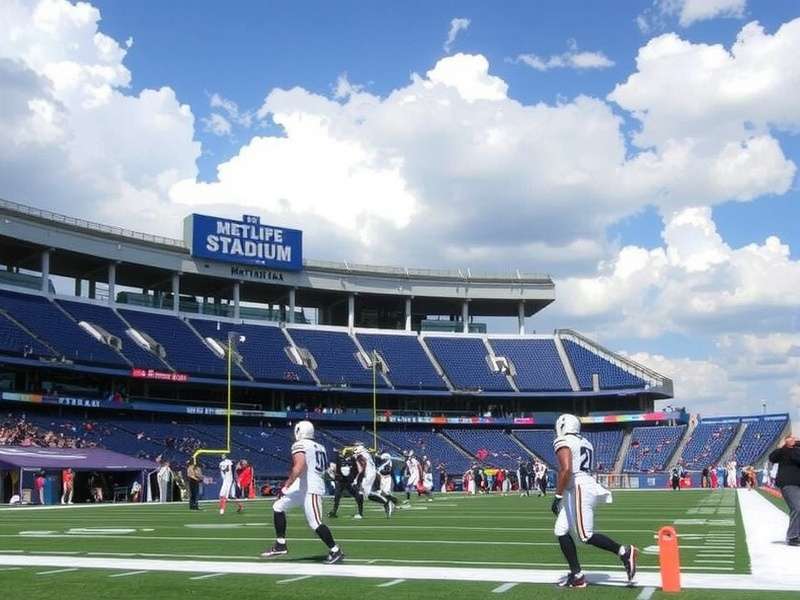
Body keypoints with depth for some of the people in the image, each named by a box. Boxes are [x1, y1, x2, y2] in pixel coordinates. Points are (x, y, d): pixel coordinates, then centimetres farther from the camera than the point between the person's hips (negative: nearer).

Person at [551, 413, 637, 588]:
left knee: (586, 536, -6)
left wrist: (557, 496, -17)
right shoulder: (584, 443, 20)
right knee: (561, 531, 10)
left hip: (579, 490, -10)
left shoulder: (563, 443, -8)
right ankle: (576, 575, 10)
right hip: (587, 485, 10)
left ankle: (624, 552, -1)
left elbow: (566, 470, -21)